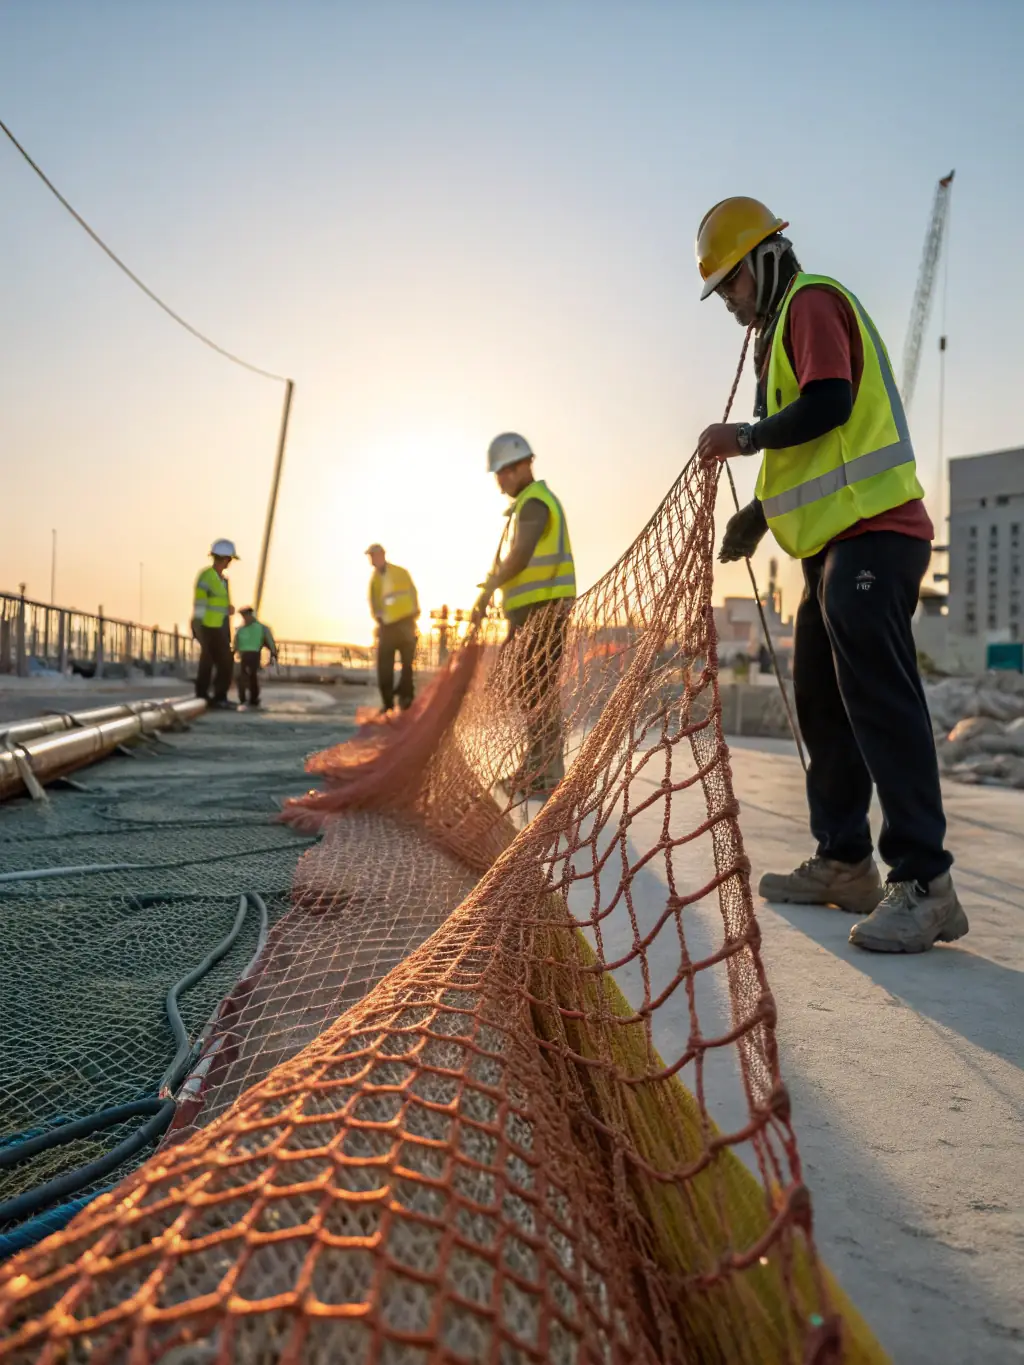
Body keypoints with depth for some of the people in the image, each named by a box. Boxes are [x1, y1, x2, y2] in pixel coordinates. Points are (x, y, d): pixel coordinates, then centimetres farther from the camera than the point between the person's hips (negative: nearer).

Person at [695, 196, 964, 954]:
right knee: (824, 702, 9)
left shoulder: (811, 302, -3)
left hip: (872, 532, -11)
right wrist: (760, 514, 18)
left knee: (879, 699, -17)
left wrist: (747, 435, -7)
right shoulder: (786, 327, 26)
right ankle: (843, 863, 15)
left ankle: (923, 882, -16)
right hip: (839, 541, 11)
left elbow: (829, 405, -19)